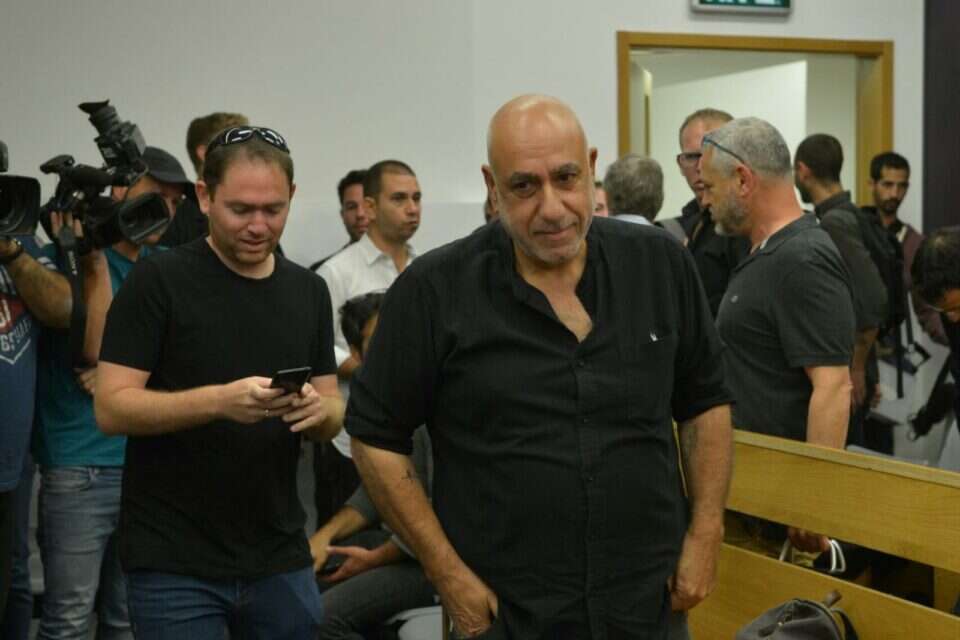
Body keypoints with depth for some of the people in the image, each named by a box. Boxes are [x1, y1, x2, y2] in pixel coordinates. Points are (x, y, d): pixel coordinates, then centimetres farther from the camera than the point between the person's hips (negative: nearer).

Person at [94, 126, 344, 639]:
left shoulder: (309, 291, 9)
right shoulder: (158, 281, -6)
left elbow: (334, 412, 12)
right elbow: (111, 408, -11)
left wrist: (318, 410, -12)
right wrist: (219, 400, -25)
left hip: (280, 561, 5)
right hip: (174, 565, -5)